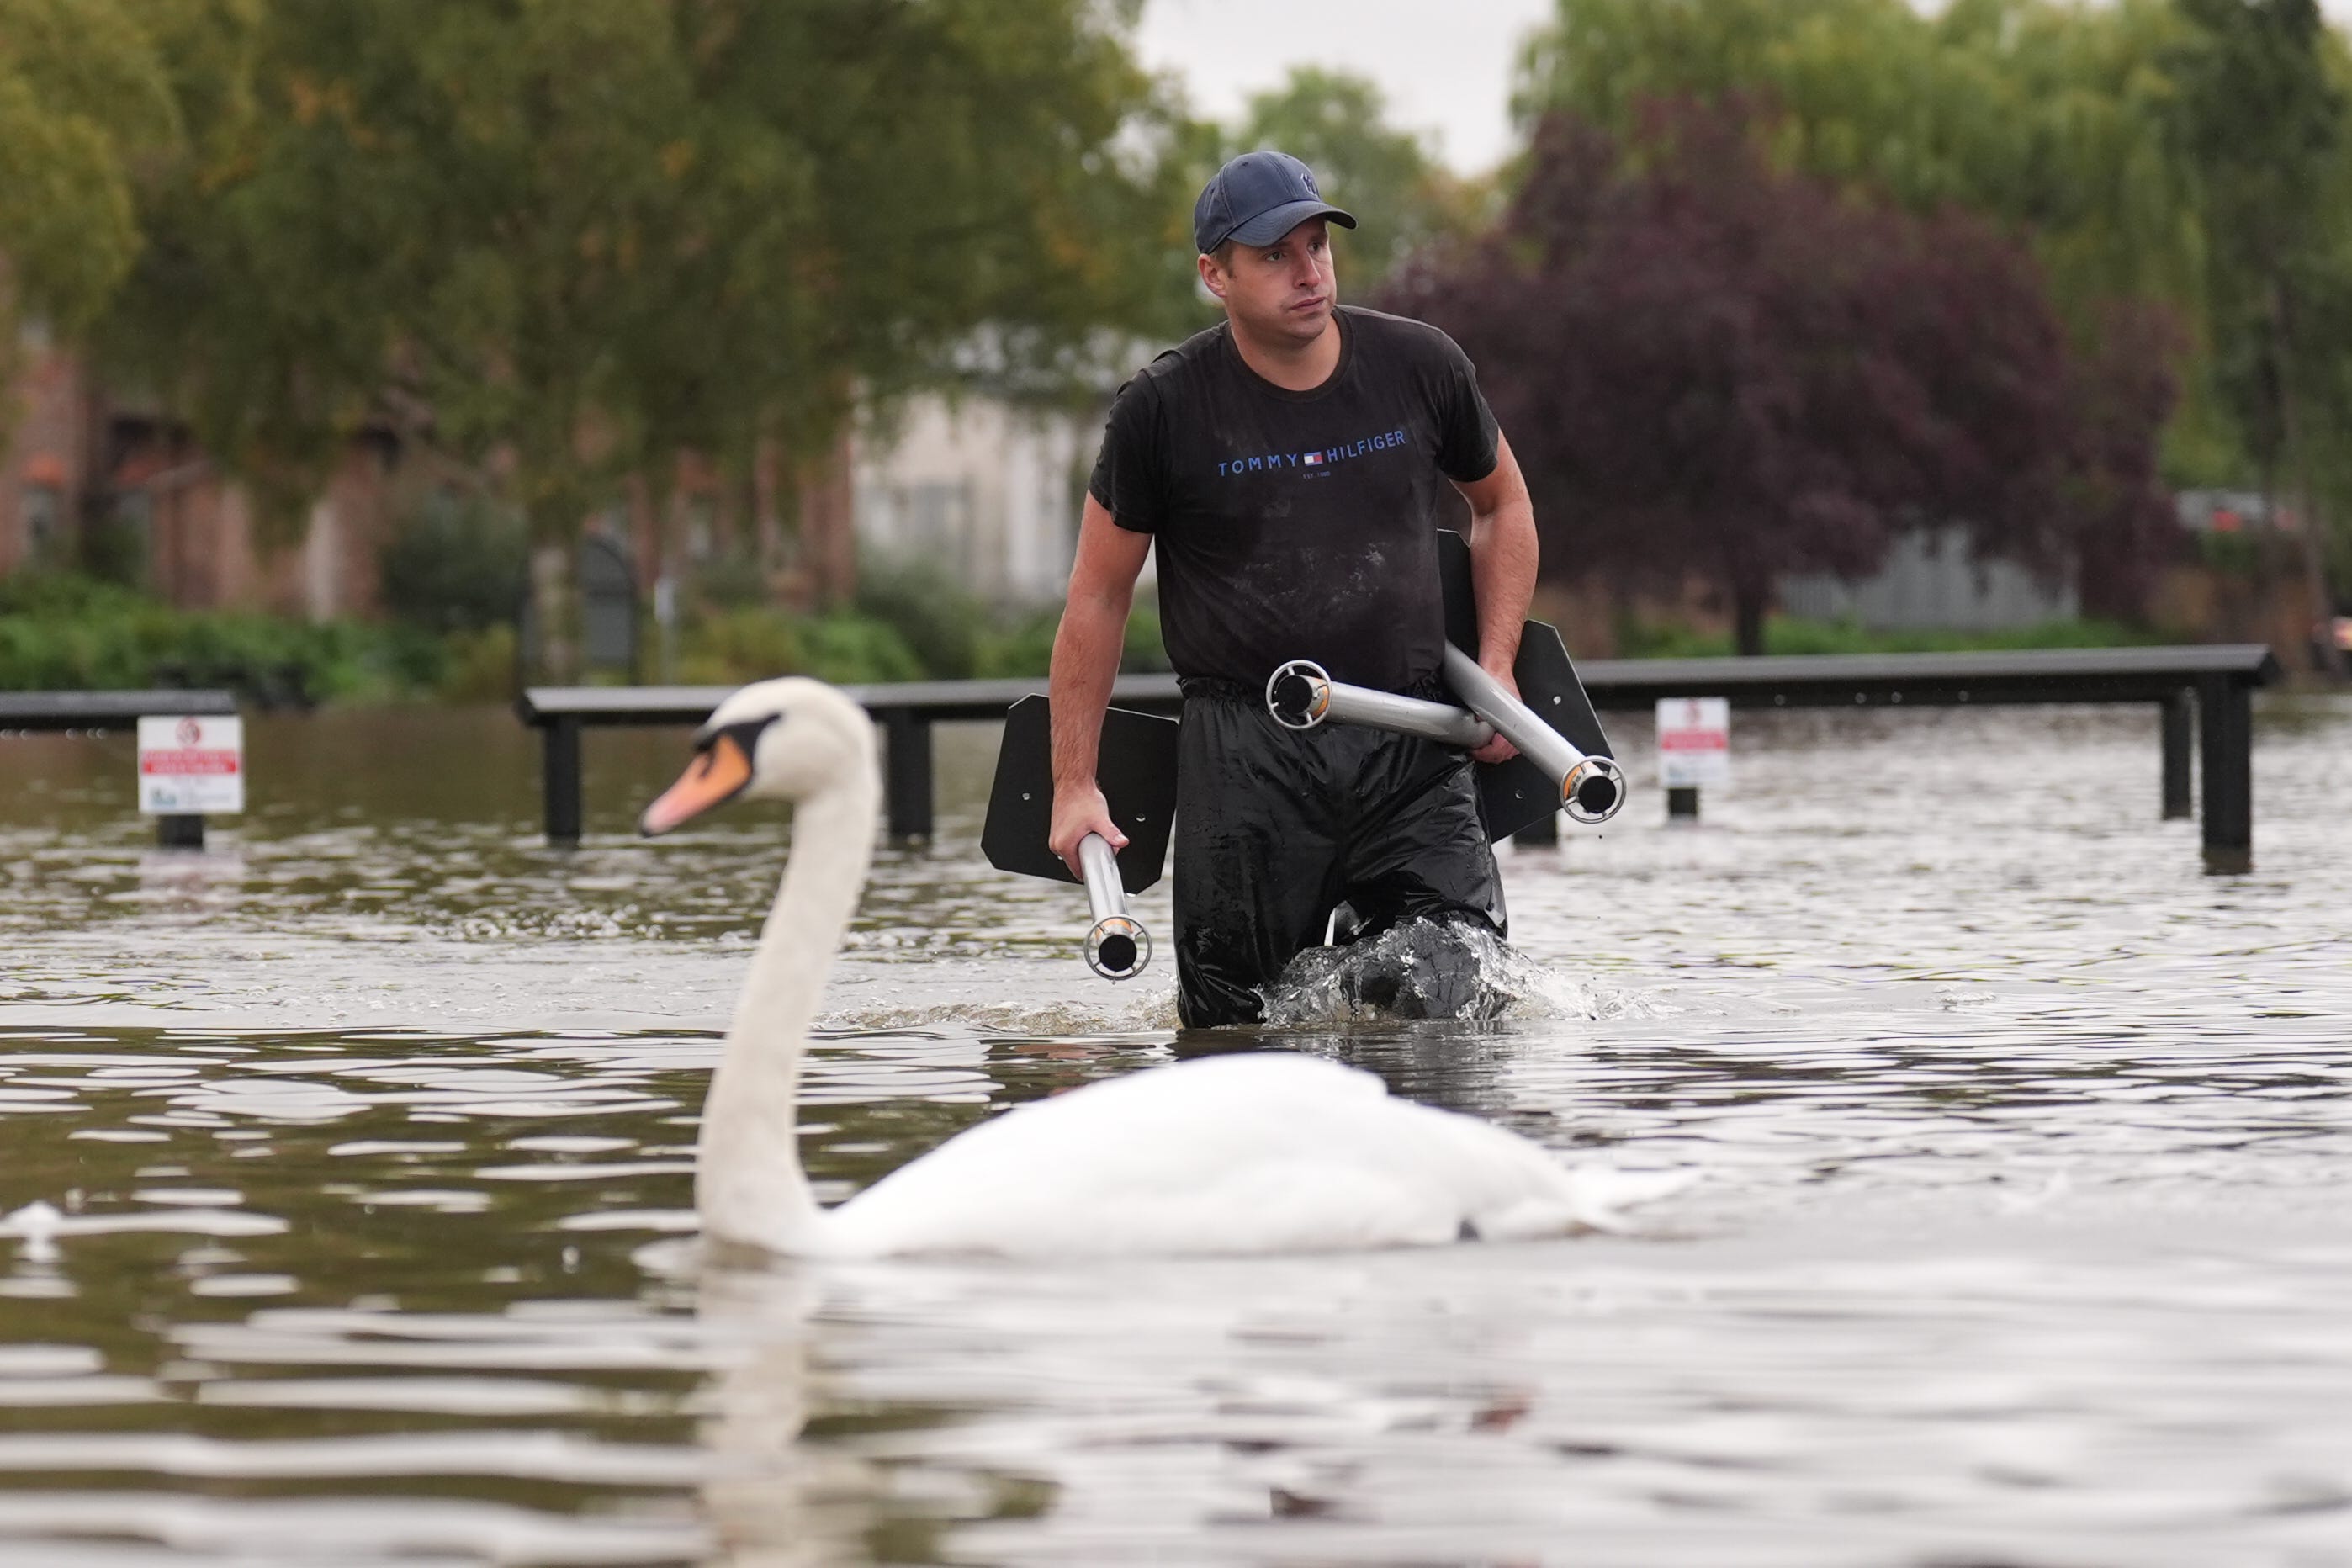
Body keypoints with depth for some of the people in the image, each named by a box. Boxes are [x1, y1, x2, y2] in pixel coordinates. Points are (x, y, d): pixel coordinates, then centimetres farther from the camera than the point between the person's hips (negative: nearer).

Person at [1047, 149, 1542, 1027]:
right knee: (1238, 1022, -3)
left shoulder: (1419, 368, 3)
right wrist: (1074, 785, 1)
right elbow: (1098, 598, 4)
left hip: (1411, 746, 2)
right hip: (1246, 750, -2)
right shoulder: (1162, 410, -4)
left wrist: (1496, 670, 9)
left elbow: (1502, 503, 21)